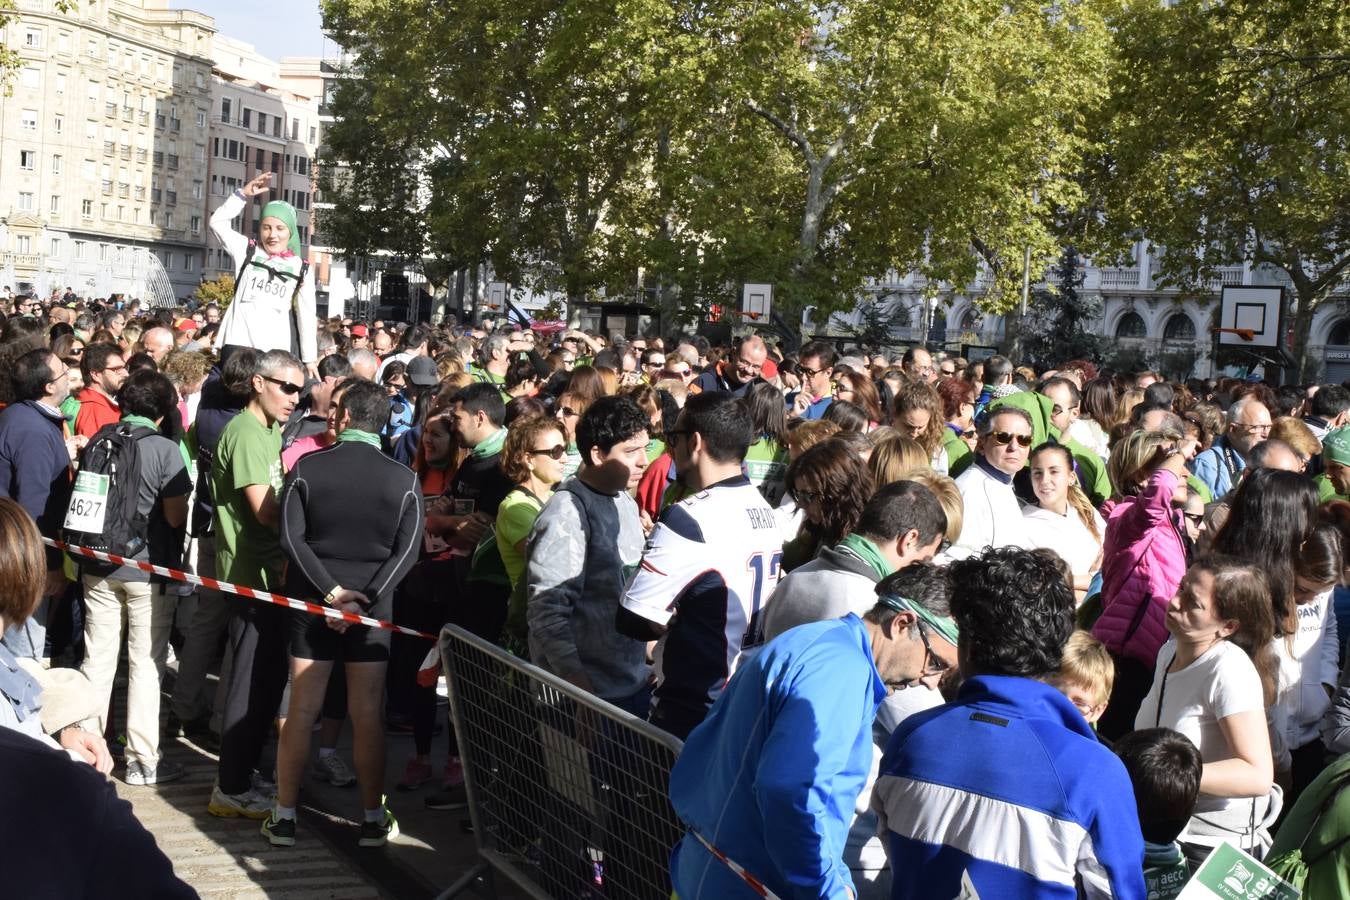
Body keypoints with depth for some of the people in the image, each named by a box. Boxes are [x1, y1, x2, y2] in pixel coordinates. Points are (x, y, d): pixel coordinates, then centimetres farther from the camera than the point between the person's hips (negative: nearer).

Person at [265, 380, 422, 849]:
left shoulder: (306, 467, -5)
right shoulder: (403, 479, -4)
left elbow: (292, 538, -11)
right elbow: (406, 551, -10)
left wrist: (333, 592, -12)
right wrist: (362, 600, -13)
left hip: (312, 600, 0)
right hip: (373, 604, 0)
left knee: (301, 711, 6)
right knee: (367, 715, 6)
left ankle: (284, 818, 12)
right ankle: (373, 820, 13)